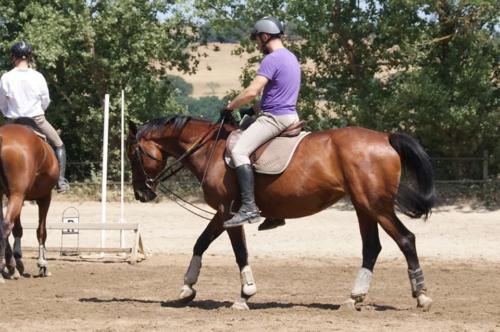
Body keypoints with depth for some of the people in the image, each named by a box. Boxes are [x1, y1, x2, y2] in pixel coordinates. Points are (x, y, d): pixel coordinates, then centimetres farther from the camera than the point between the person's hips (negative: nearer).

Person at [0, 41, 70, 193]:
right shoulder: (38, 77, -10)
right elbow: (46, 101, 1)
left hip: (13, 121, 0)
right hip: (37, 120, 0)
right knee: (58, 145, 17)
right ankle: (61, 180, 7)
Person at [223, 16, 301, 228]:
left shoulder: (271, 60, -15)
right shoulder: (291, 57, 16)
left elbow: (251, 92, -22)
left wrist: (230, 106, -7)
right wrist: (259, 106, 21)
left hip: (274, 118, -10)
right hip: (290, 115, 10)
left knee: (239, 151, -18)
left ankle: (249, 207, -27)